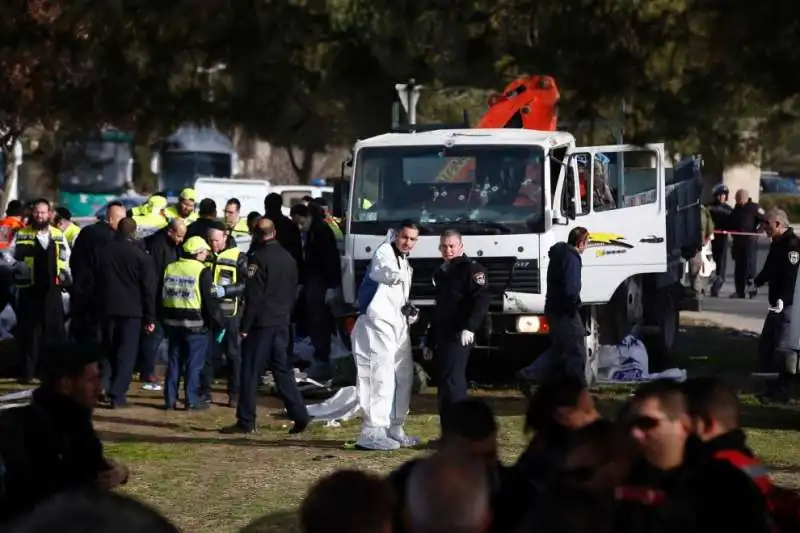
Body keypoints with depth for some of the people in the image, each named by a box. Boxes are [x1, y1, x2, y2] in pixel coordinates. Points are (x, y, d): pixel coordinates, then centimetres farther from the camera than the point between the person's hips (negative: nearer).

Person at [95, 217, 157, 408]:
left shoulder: (105, 252, 6)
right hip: (132, 311, -3)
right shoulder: (140, 255, -6)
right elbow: (149, 288, -7)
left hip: (108, 309, 4)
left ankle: (104, 387, 2)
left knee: (108, 351, 16)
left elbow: (98, 282, 11)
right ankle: (117, 395, -6)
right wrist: (150, 317, -3)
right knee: (126, 354, -1)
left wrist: (98, 309, 17)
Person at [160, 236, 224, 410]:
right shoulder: (203, 272, -11)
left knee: (174, 362, 12)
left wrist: (164, 319, 18)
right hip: (196, 324, -6)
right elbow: (210, 300, -12)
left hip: (173, 322, 6)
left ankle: (170, 399, 13)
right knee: (194, 363, 1)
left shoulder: (170, 268, 7)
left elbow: (162, 296, 11)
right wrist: (218, 322, -3)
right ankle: (192, 400, 2)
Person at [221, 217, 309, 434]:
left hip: (261, 323, -7)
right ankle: (299, 415, 7)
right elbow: (292, 292, 15)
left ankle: (245, 421, -1)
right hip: (282, 323, 7)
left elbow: (253, 296, -15)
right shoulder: (288, 258, 10)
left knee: (250, 373, -2)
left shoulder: (259, 258, -12)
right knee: (282, 369, 12)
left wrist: (245, 326, -12)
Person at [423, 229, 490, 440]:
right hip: (442, 336, 9)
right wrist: (429, 342, 27)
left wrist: (470, 328, -30)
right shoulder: (440, 273, 22)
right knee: (445, 383, 9)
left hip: (459, 336, -9)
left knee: (451, 381, -16)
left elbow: (482, 300, -17)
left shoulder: (471, 269, -4)